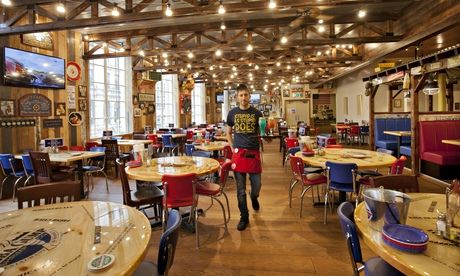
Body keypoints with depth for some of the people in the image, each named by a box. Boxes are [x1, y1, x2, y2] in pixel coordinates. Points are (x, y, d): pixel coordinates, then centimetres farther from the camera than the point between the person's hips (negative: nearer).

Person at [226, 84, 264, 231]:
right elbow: (228, 132, 16)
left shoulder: (256, 113, 3)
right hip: (238, 153, 0)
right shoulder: (232, 113, 6)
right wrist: (232, 147, 6)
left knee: (257, 184, 6)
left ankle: (254, 197, 43)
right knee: (240, 189, 6)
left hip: (254, 153, 0)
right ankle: (244, 217, 21)